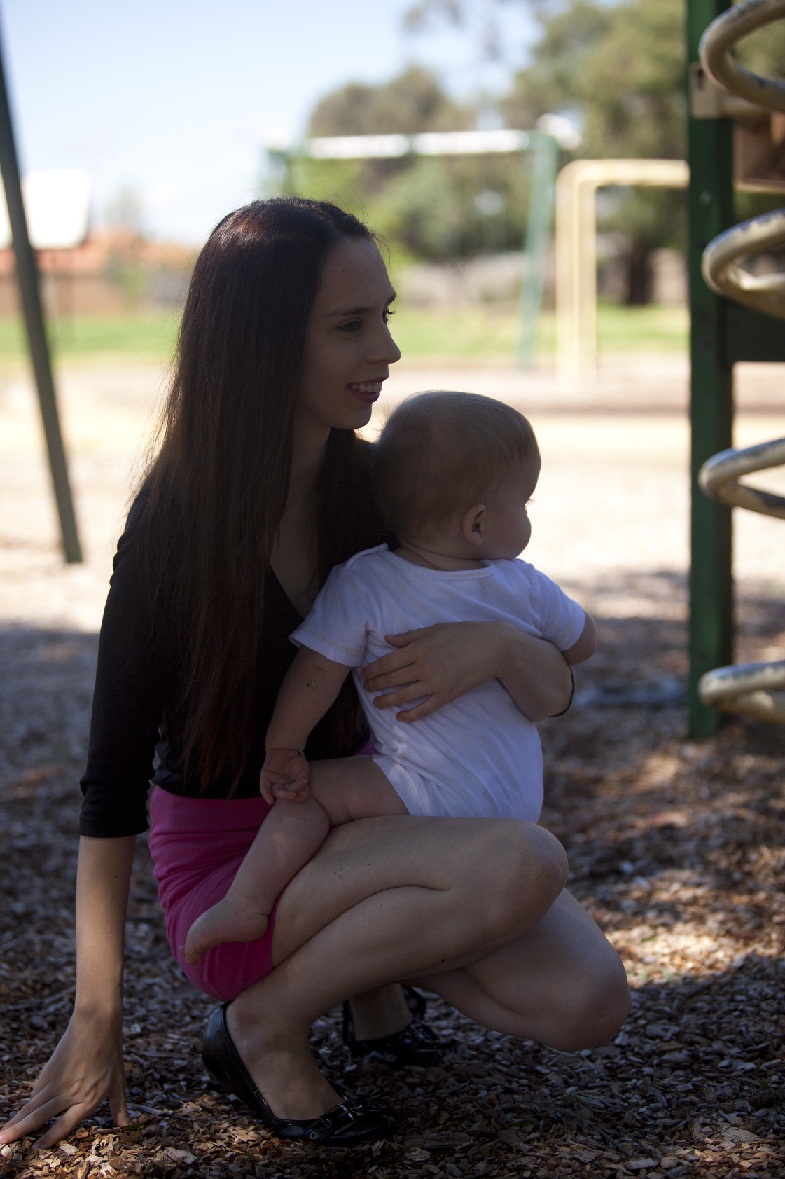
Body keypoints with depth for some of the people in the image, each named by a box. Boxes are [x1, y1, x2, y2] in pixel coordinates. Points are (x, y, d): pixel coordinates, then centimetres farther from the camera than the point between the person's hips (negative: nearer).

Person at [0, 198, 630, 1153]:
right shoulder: (174, 524, -17)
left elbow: (552, 694, 0)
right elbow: (114, 783, -14)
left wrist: (499, 647, -24)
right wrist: (95, 1024, -13)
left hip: (358, 825, 5)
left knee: (587, 1003, -17)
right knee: (524, 864, -29)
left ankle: (375, 955, 8)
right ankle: (263, 1026, -10)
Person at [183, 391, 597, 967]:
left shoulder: (362, 584, -9)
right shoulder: (527, 589, 2)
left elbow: (316, 674, -8)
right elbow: (582, 643, 19)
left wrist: (282, 751, 5)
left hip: (433, 800, -5)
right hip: (521, 806, 5)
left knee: (312, 791, 0)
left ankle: (248, 901, -14)